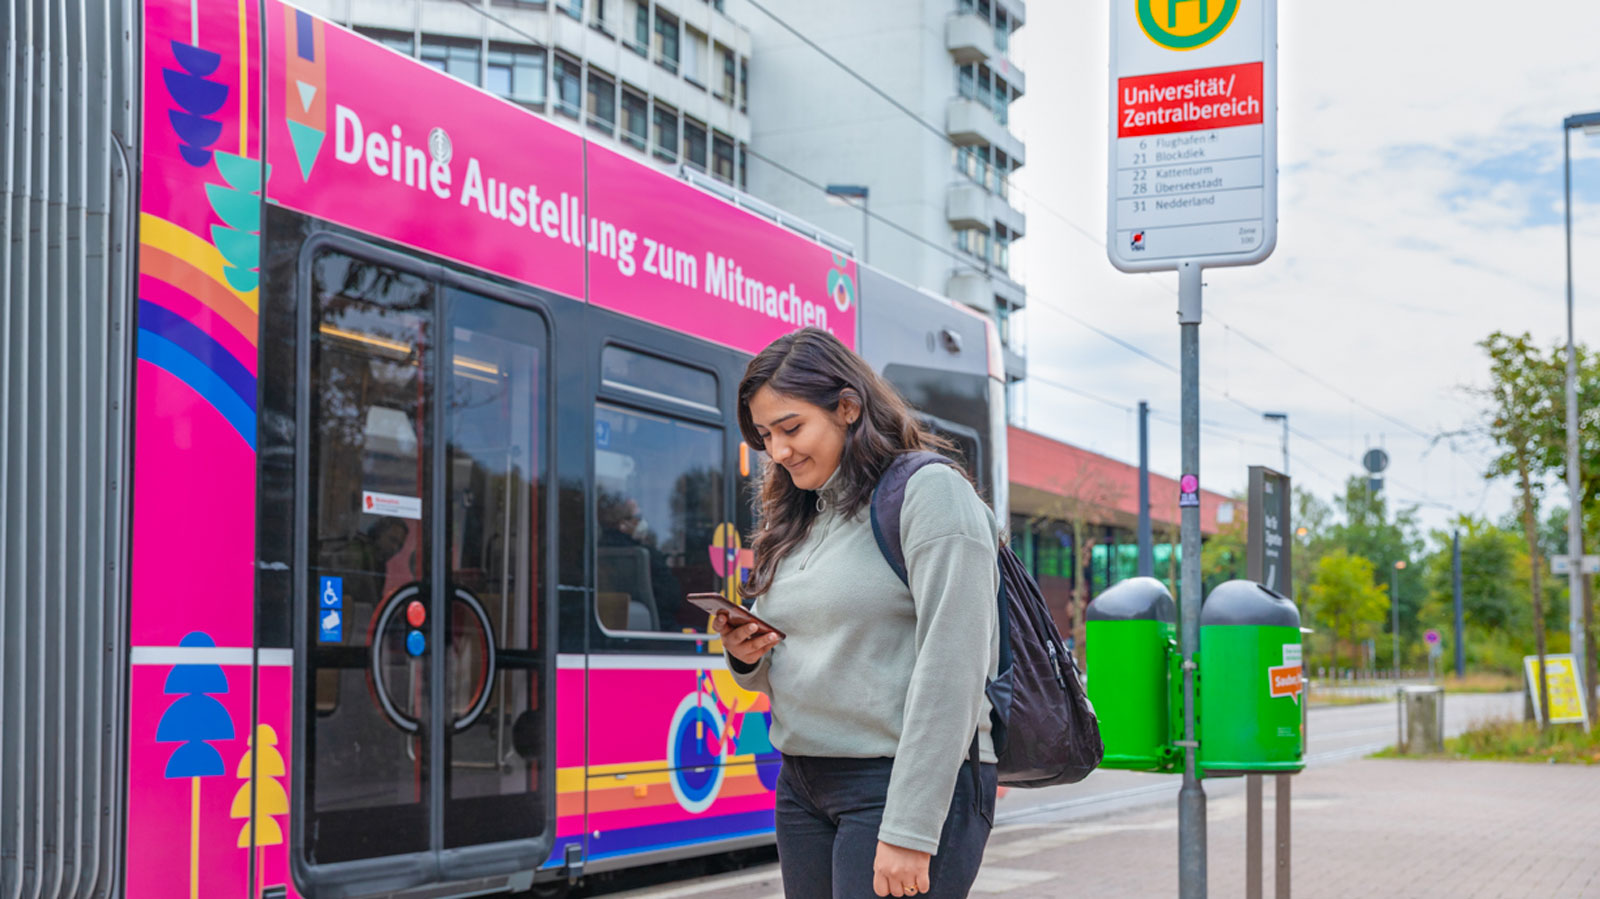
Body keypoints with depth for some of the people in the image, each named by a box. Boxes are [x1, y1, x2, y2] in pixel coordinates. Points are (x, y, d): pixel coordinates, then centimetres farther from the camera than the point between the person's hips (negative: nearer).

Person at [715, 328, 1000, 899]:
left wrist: (909, 831, -21)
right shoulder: (799, 520, 14)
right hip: (803, 786, 7)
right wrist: (747, 657, -2)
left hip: (902, 783, -7)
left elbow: (950, 670, -17)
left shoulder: (929, 493, -10)